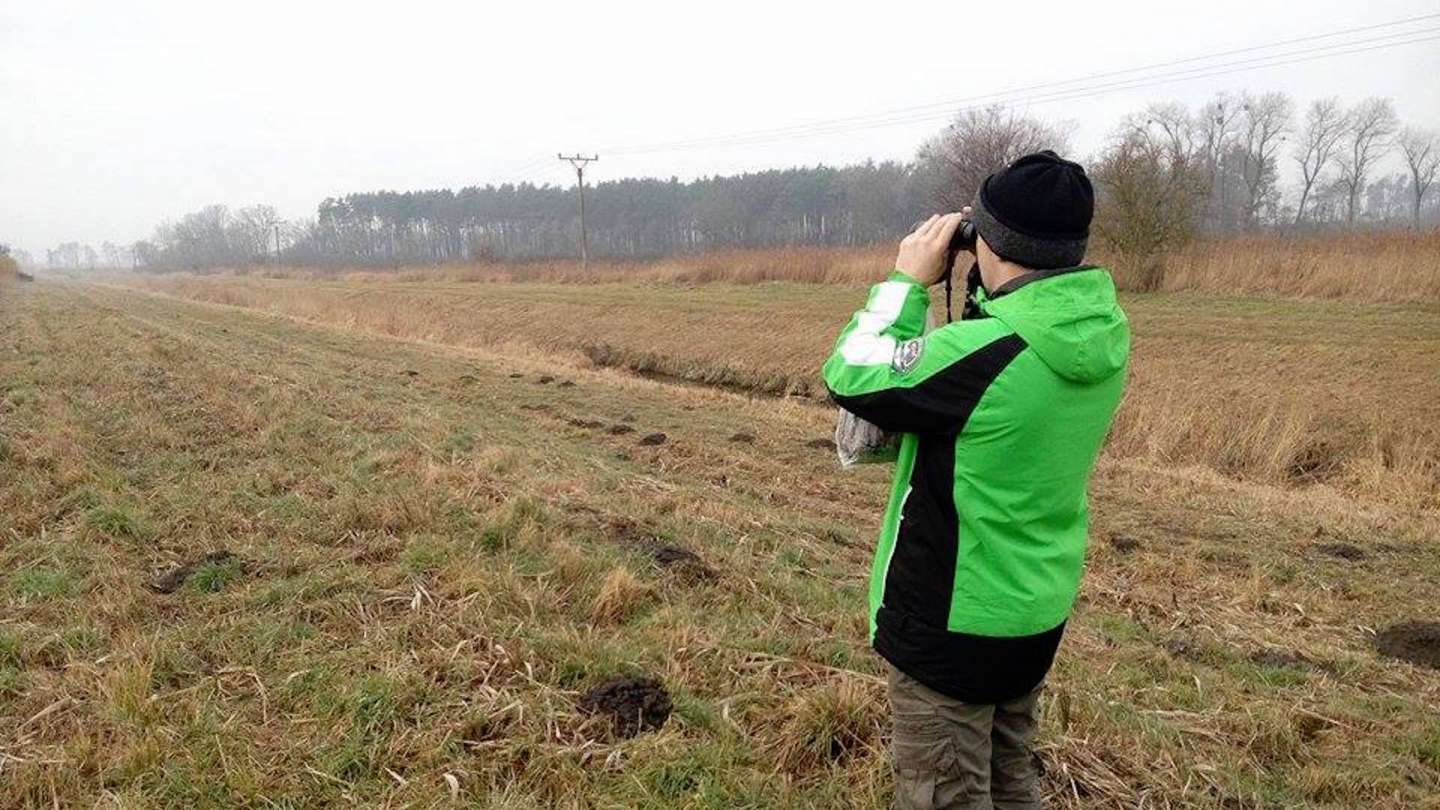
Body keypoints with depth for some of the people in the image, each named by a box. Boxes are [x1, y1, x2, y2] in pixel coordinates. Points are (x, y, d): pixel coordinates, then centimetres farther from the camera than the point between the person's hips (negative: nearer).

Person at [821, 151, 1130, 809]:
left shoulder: (979, 353, -29)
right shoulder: (1102, 336, -5)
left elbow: (850, 378, -16)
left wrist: (908, 279, -8)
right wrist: (989, 291, 3)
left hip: (953, 623, -8)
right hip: (1038, 610, 8)